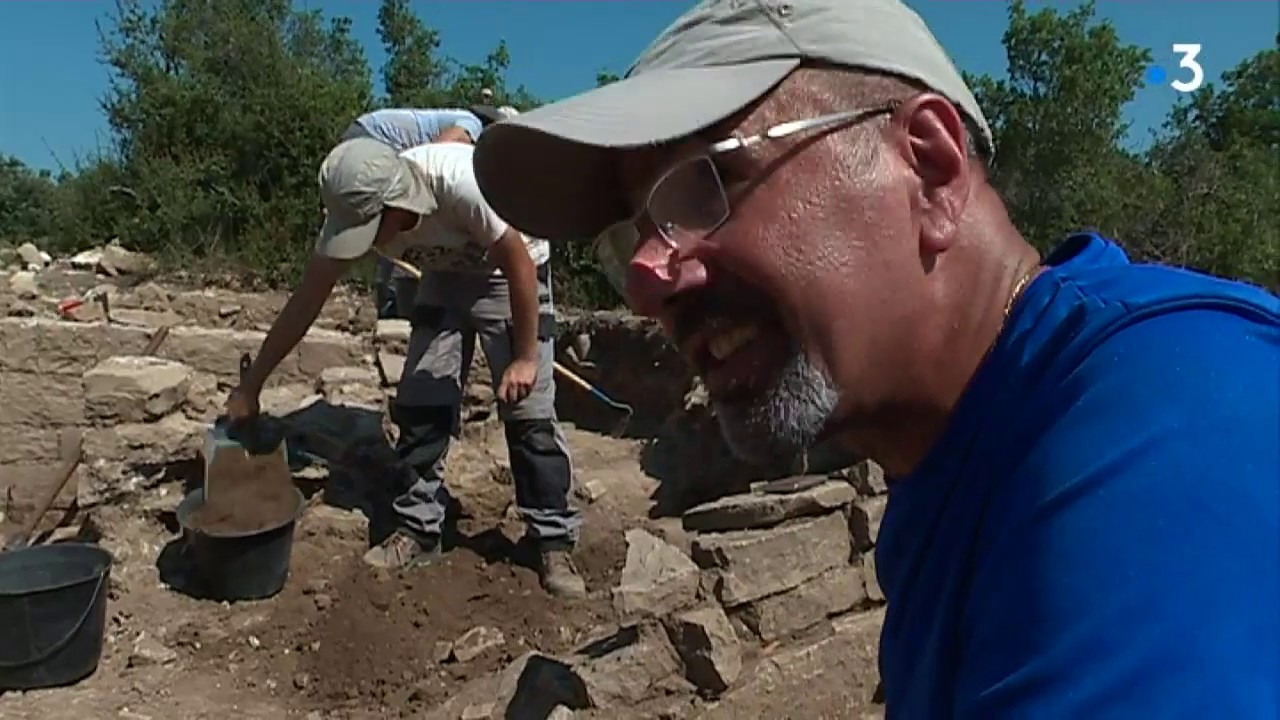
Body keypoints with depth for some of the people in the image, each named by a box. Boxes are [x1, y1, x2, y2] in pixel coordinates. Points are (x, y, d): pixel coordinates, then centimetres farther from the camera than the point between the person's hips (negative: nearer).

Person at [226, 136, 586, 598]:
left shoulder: (460, 181, -40)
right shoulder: (355, 210, -22)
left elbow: (519, 260, -28)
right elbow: (305, 301, -13)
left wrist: (525, 357, -23)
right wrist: (250, 386, -9)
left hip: (511, 277, -5)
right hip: (445, 278, 5)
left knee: (528, 410, -9)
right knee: (419, 403, -3)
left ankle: (555, 545, 1)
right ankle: (417, 530, 11)